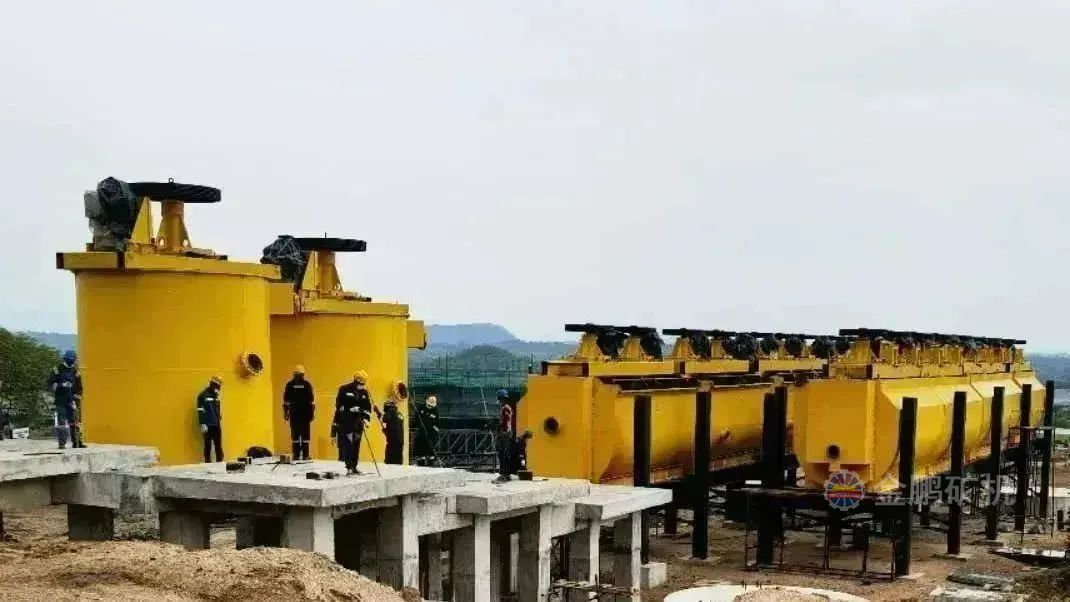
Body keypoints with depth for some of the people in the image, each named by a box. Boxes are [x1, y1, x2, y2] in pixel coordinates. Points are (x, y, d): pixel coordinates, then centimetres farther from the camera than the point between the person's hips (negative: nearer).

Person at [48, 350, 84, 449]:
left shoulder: (75, 372, 11)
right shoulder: (57, 370, 2)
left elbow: (79, 387, 17)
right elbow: (50, 383, -1)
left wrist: (77, 397, 6)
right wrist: (60, 385, -16)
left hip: (71, 400, 3)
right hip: (60, 400, -3)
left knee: (74, 421, -1)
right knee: (61, 421, -4)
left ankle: (76, 441, 1)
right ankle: (62, 443, -1)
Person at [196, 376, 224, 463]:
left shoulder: (217, 395, 14)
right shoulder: (203, 395, -9)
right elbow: (200, 411, -12)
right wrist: (203, 424, -17)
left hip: (217, 425, 7)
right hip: (208, 426, -7)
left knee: (219, 446, 7)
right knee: (208, 446, 0)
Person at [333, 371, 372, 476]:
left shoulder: (364, 392, 11)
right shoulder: (344, 389, -6)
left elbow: (367, 407, 15)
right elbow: (338, 406, -7)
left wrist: (366, 418, -2)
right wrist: (335, 423, -9)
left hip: (358, 422, 6)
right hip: (345, 422, -6)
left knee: (356, 445, 7)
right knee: (348, 444, -13)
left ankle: (354, 467, 15)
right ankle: (349, 467, -17)